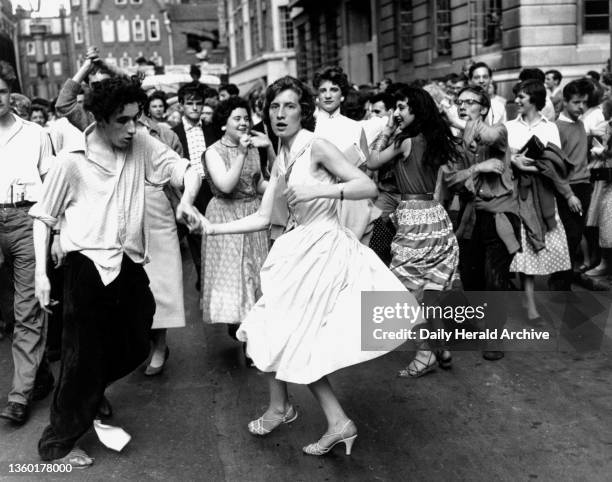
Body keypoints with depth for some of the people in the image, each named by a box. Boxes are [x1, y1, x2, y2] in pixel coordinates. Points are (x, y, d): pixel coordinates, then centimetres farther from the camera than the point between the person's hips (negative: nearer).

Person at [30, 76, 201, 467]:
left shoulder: (142, 145, 1)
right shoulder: (71, 160, -7)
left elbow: (188, 171, -2)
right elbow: (43, 217, 2)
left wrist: (186, 200, -25)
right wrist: (41, 273, -5)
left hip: (130, 266, 5)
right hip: (89, 267, -4)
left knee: (134, 349, 13)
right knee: (84, 358, 4)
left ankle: (89, 397, 42)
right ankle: (57, 443, 25)